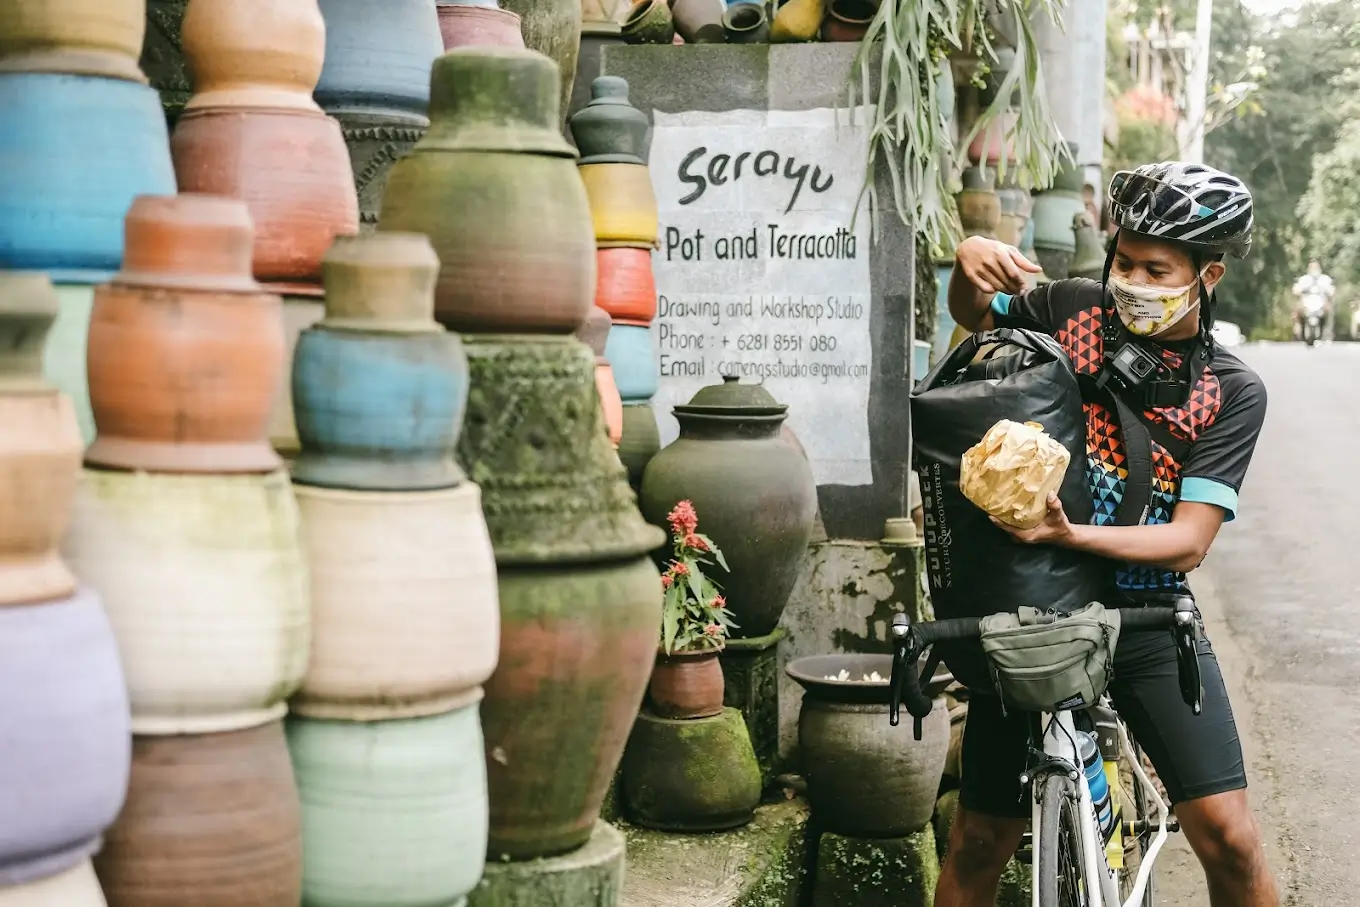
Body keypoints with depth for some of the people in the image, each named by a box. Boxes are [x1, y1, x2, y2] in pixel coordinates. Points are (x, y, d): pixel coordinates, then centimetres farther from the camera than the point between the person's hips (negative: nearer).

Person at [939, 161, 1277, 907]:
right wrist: (969, 265, -6)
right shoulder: (1072, 309, -2)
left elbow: (1190, 539, -14)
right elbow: (973, 316, 18)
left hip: (1148, 622, -1)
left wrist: (1076, 536, -32)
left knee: (1226, 833, -9)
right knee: (981, 842, 4)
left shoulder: (1232, 391, -6)